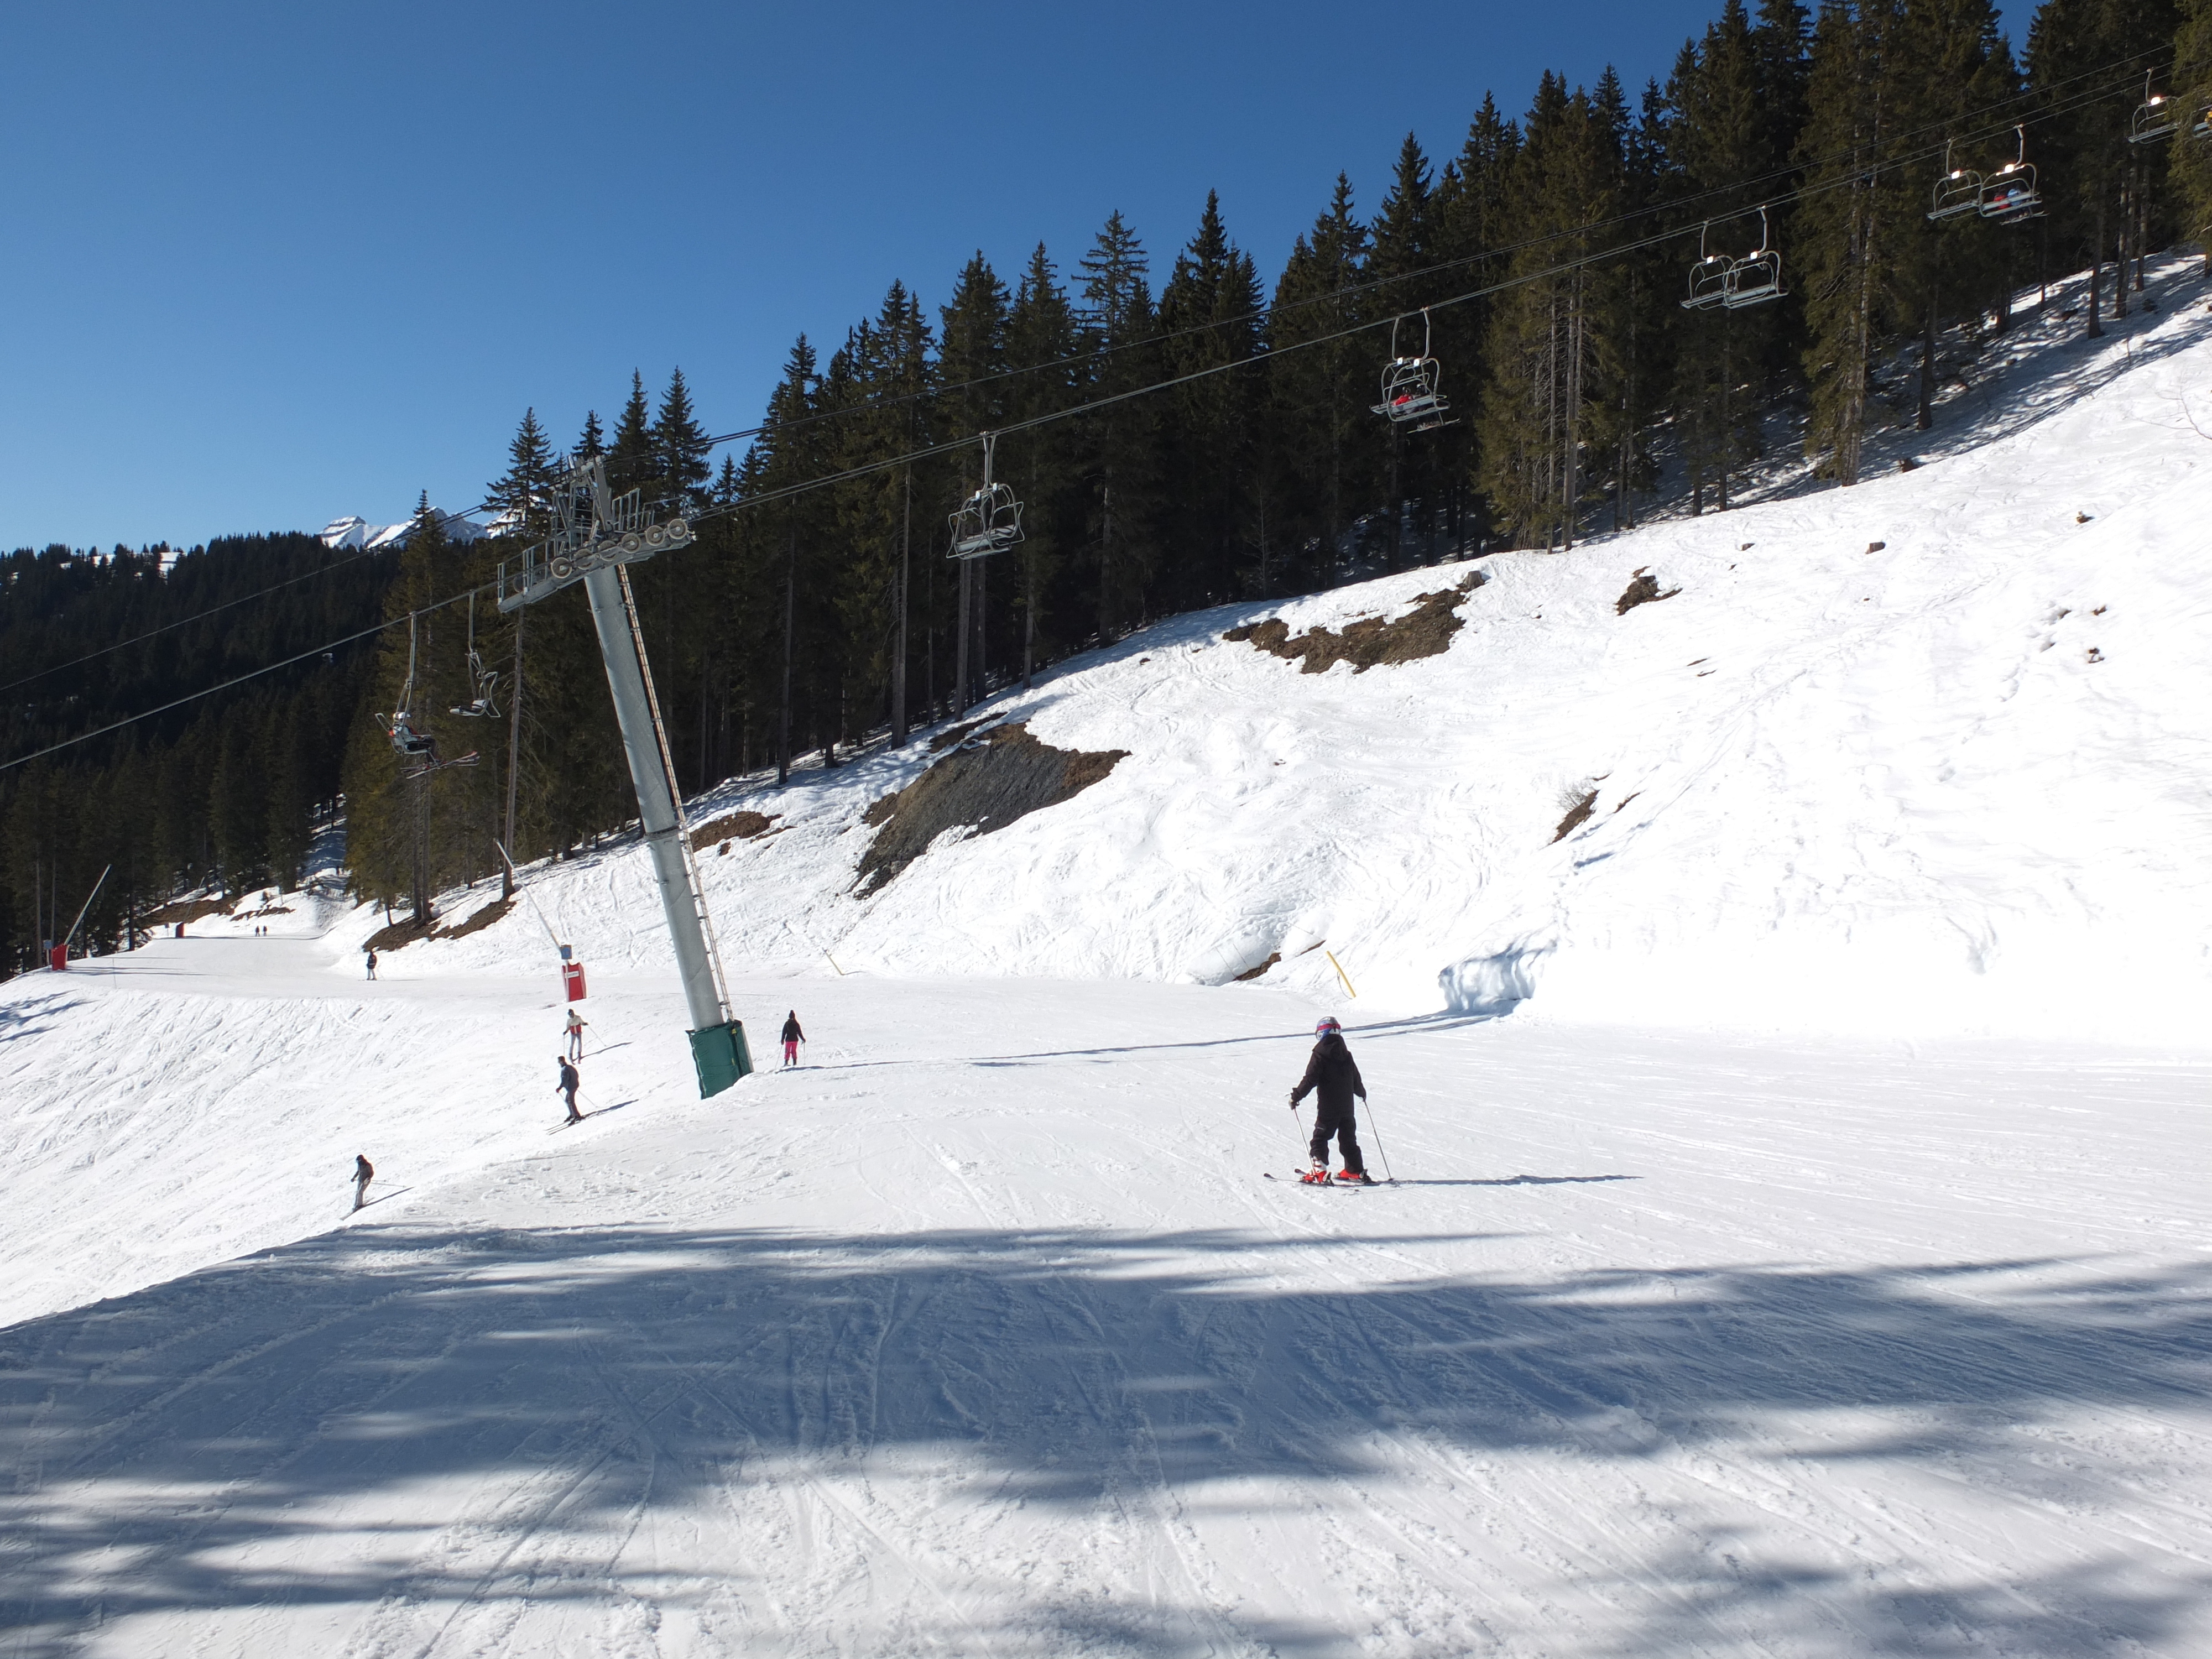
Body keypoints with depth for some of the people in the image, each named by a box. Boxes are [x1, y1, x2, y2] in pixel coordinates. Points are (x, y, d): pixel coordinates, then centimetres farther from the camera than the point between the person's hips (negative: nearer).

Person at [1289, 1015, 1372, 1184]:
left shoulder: (1320, 1056, -11)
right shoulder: (1347, 1056, 8)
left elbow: (1310, 1080, -17)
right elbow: (1356, 1080, 18)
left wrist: (1296, 1096, -13)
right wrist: (1362, 1092, 38)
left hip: (1328, 1107, -6)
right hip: (1347, 1106, 6)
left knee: (1320, 1138, -1)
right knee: (1348, 1138, 16)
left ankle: (1319, 1171, -13)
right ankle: (1356, 1171, 18)